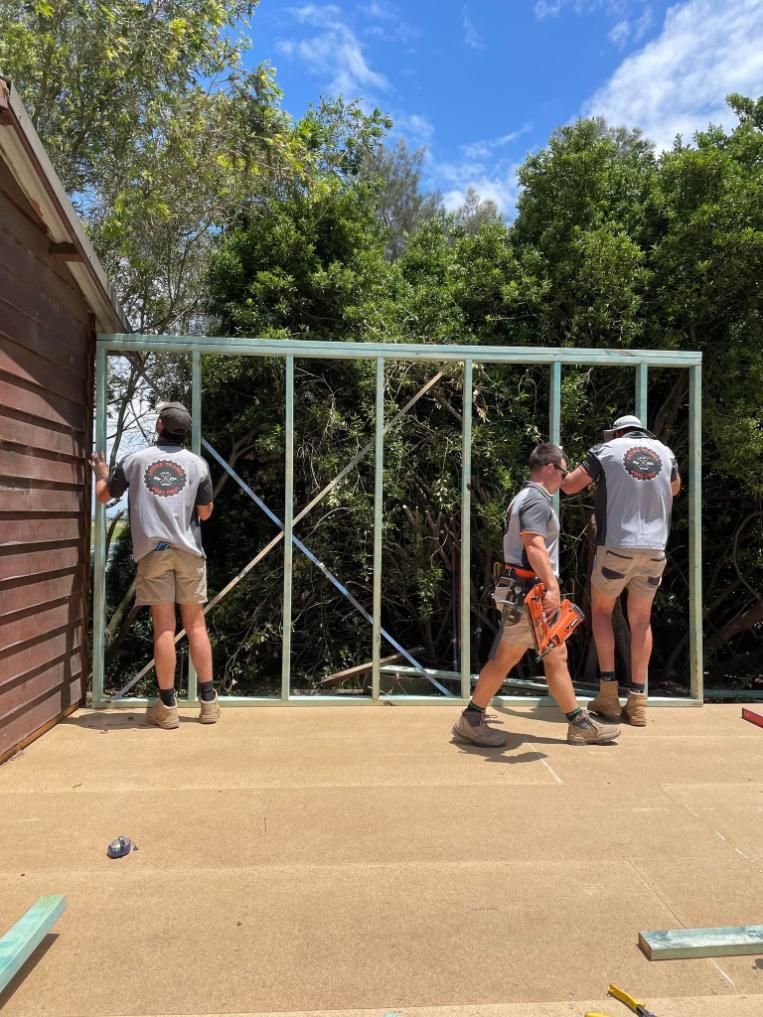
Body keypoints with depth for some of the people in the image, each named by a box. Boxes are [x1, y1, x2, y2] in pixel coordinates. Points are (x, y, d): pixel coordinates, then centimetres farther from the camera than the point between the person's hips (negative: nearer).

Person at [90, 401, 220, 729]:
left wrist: (101, 474, 38)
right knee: (196, 624, 7)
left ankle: (167, 706, 6)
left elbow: (104, 495, 17)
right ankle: (209, 701, 12)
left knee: (164, 627, 1)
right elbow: (205, 513, 7)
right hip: (188, 550, 0)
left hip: (153, 550, 0)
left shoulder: (134, 460, 5)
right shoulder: (197, 463, 3)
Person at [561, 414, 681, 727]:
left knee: (601, 611, 15)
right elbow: (675, 489, 30)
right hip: (654, 548, 3)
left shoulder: (607, 449, 1)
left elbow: (569, 486, 0)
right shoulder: (664, 451, 12)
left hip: (616, 545, -3)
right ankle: (637, 701, 11)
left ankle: (608, 690, 9)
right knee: (641, 620, 13)